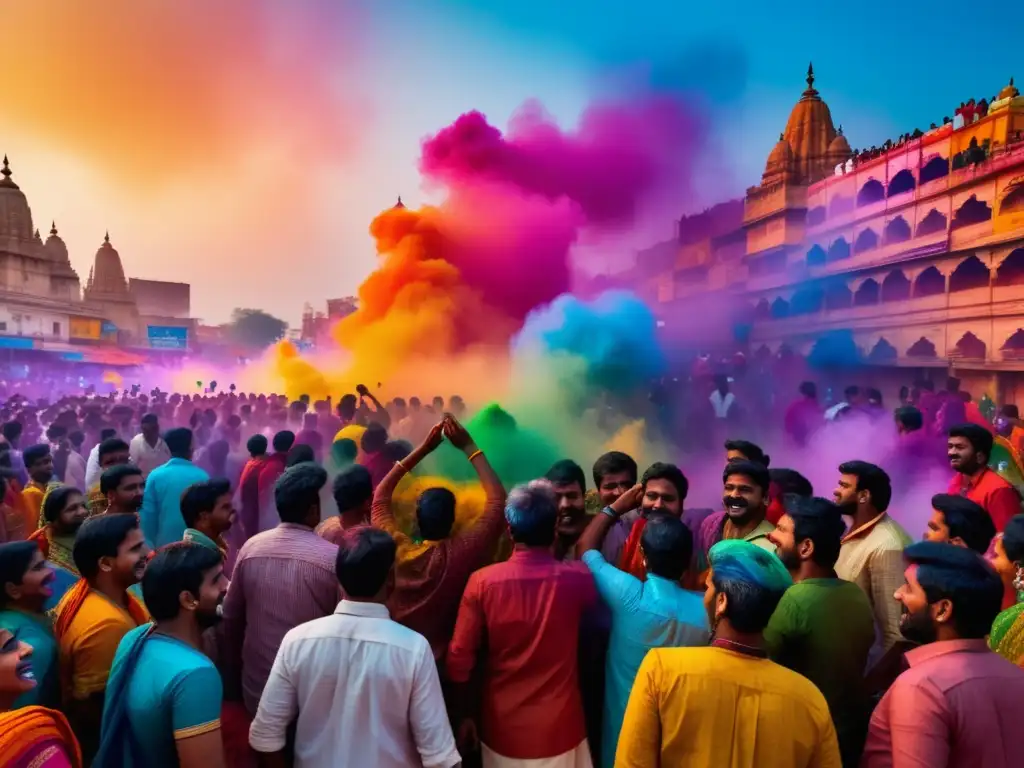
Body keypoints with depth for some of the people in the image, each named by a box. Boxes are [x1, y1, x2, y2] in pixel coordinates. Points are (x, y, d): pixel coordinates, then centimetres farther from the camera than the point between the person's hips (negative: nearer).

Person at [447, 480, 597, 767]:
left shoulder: (482, 581, -15)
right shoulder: (575, 579, -14)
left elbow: (459, 658, -9)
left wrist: (463, 715, 5)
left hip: (502, 729, 0)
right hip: (558, 729, 0)